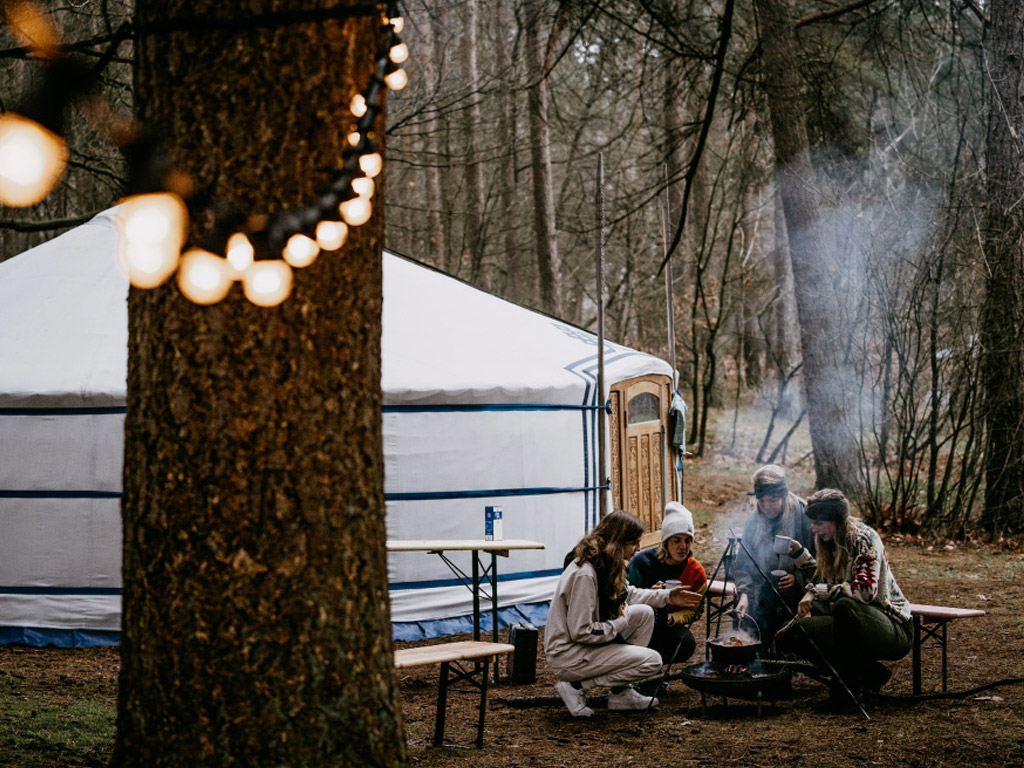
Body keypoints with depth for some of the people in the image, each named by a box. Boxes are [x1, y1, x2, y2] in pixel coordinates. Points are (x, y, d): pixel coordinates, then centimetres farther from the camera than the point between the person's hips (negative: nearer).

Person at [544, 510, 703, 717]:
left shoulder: (602, 564, 6)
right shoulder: (584, 574, -25)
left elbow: (627, 594, 26)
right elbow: (580, 632, -25)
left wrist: (667, 597, 16)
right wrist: (620, 623, -13)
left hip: (590, 643, 10)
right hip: (568, 657, -10)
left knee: (644, 613, 8)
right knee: (652, 661, -13)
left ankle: (621, 692, 6)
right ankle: (577, 686, -7)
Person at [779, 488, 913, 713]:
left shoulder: (864, 538, -13)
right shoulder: (828, 545, 11)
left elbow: (866, 589, -26)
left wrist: (816, 591, -24)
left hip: (894, 630, -8)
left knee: (845, 606, -39)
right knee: (795, 633, -12)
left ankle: (849, 691, -22)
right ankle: (869, 673, -1)